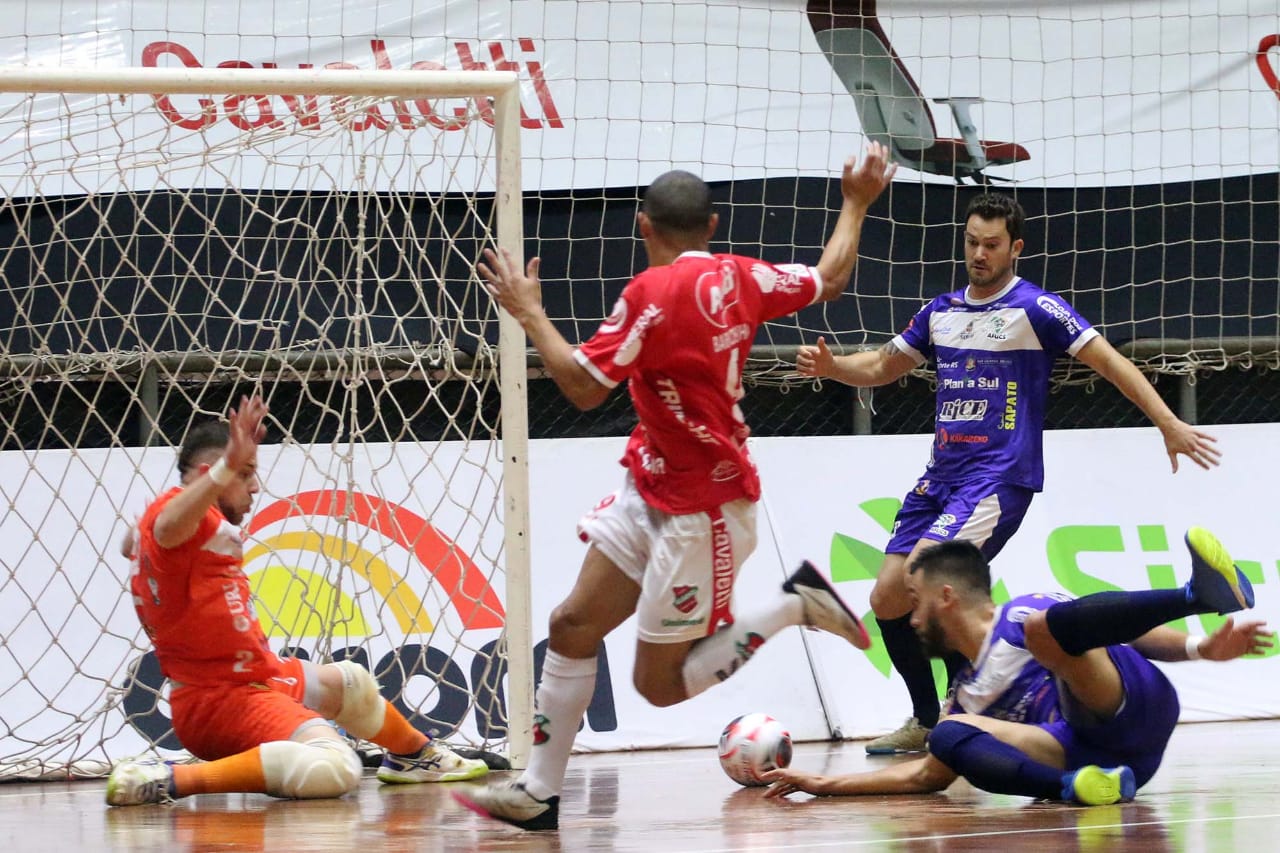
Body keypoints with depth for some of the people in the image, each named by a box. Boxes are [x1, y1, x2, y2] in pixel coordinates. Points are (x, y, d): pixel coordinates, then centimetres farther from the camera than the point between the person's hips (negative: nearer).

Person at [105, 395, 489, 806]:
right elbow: (168, 528, -48)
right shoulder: (181, 513, -21)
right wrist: (228, 466, -60)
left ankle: (416, 755, 65)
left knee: (349, 682, 35)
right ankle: (170, 780, -28)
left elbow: (131, 544, 36)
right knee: (334, 768, -35)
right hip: (222, 698, -12)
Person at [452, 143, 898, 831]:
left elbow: (583, 387, -23)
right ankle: (538, 793, 7)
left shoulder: (653, 293, -22)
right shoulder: (737, 277, 1)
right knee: (573, 627, 5)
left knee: (660, 684, 1)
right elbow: (828, 280, 16)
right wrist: (856, 202, 30)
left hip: (703, 513, -9)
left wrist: (529, 313, -12)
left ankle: (795, 607, 4)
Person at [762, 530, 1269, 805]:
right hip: (1087, 758, 4)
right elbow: (928, 774, 33)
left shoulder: (1021, 617, 16)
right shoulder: (967, 698, 32)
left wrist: (1198, 648, -6)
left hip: (1133, 711, -4)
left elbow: (1132, 634, 11)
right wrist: (830, 785, 29)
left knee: (1041, 626, -26)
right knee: (948, 735, -15)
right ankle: (1071, 786, -42)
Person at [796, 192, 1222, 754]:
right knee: (888, 600, 1)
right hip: (941, 475, 7)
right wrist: (830, 367, 3)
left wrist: (1170, 425, -13)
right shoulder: (942, 312, 14)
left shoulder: (1035, 308, -5)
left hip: (999, 478, -7)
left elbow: (1108, 361, -7)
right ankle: (928, 723, 16)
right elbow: (882, 367, 24)